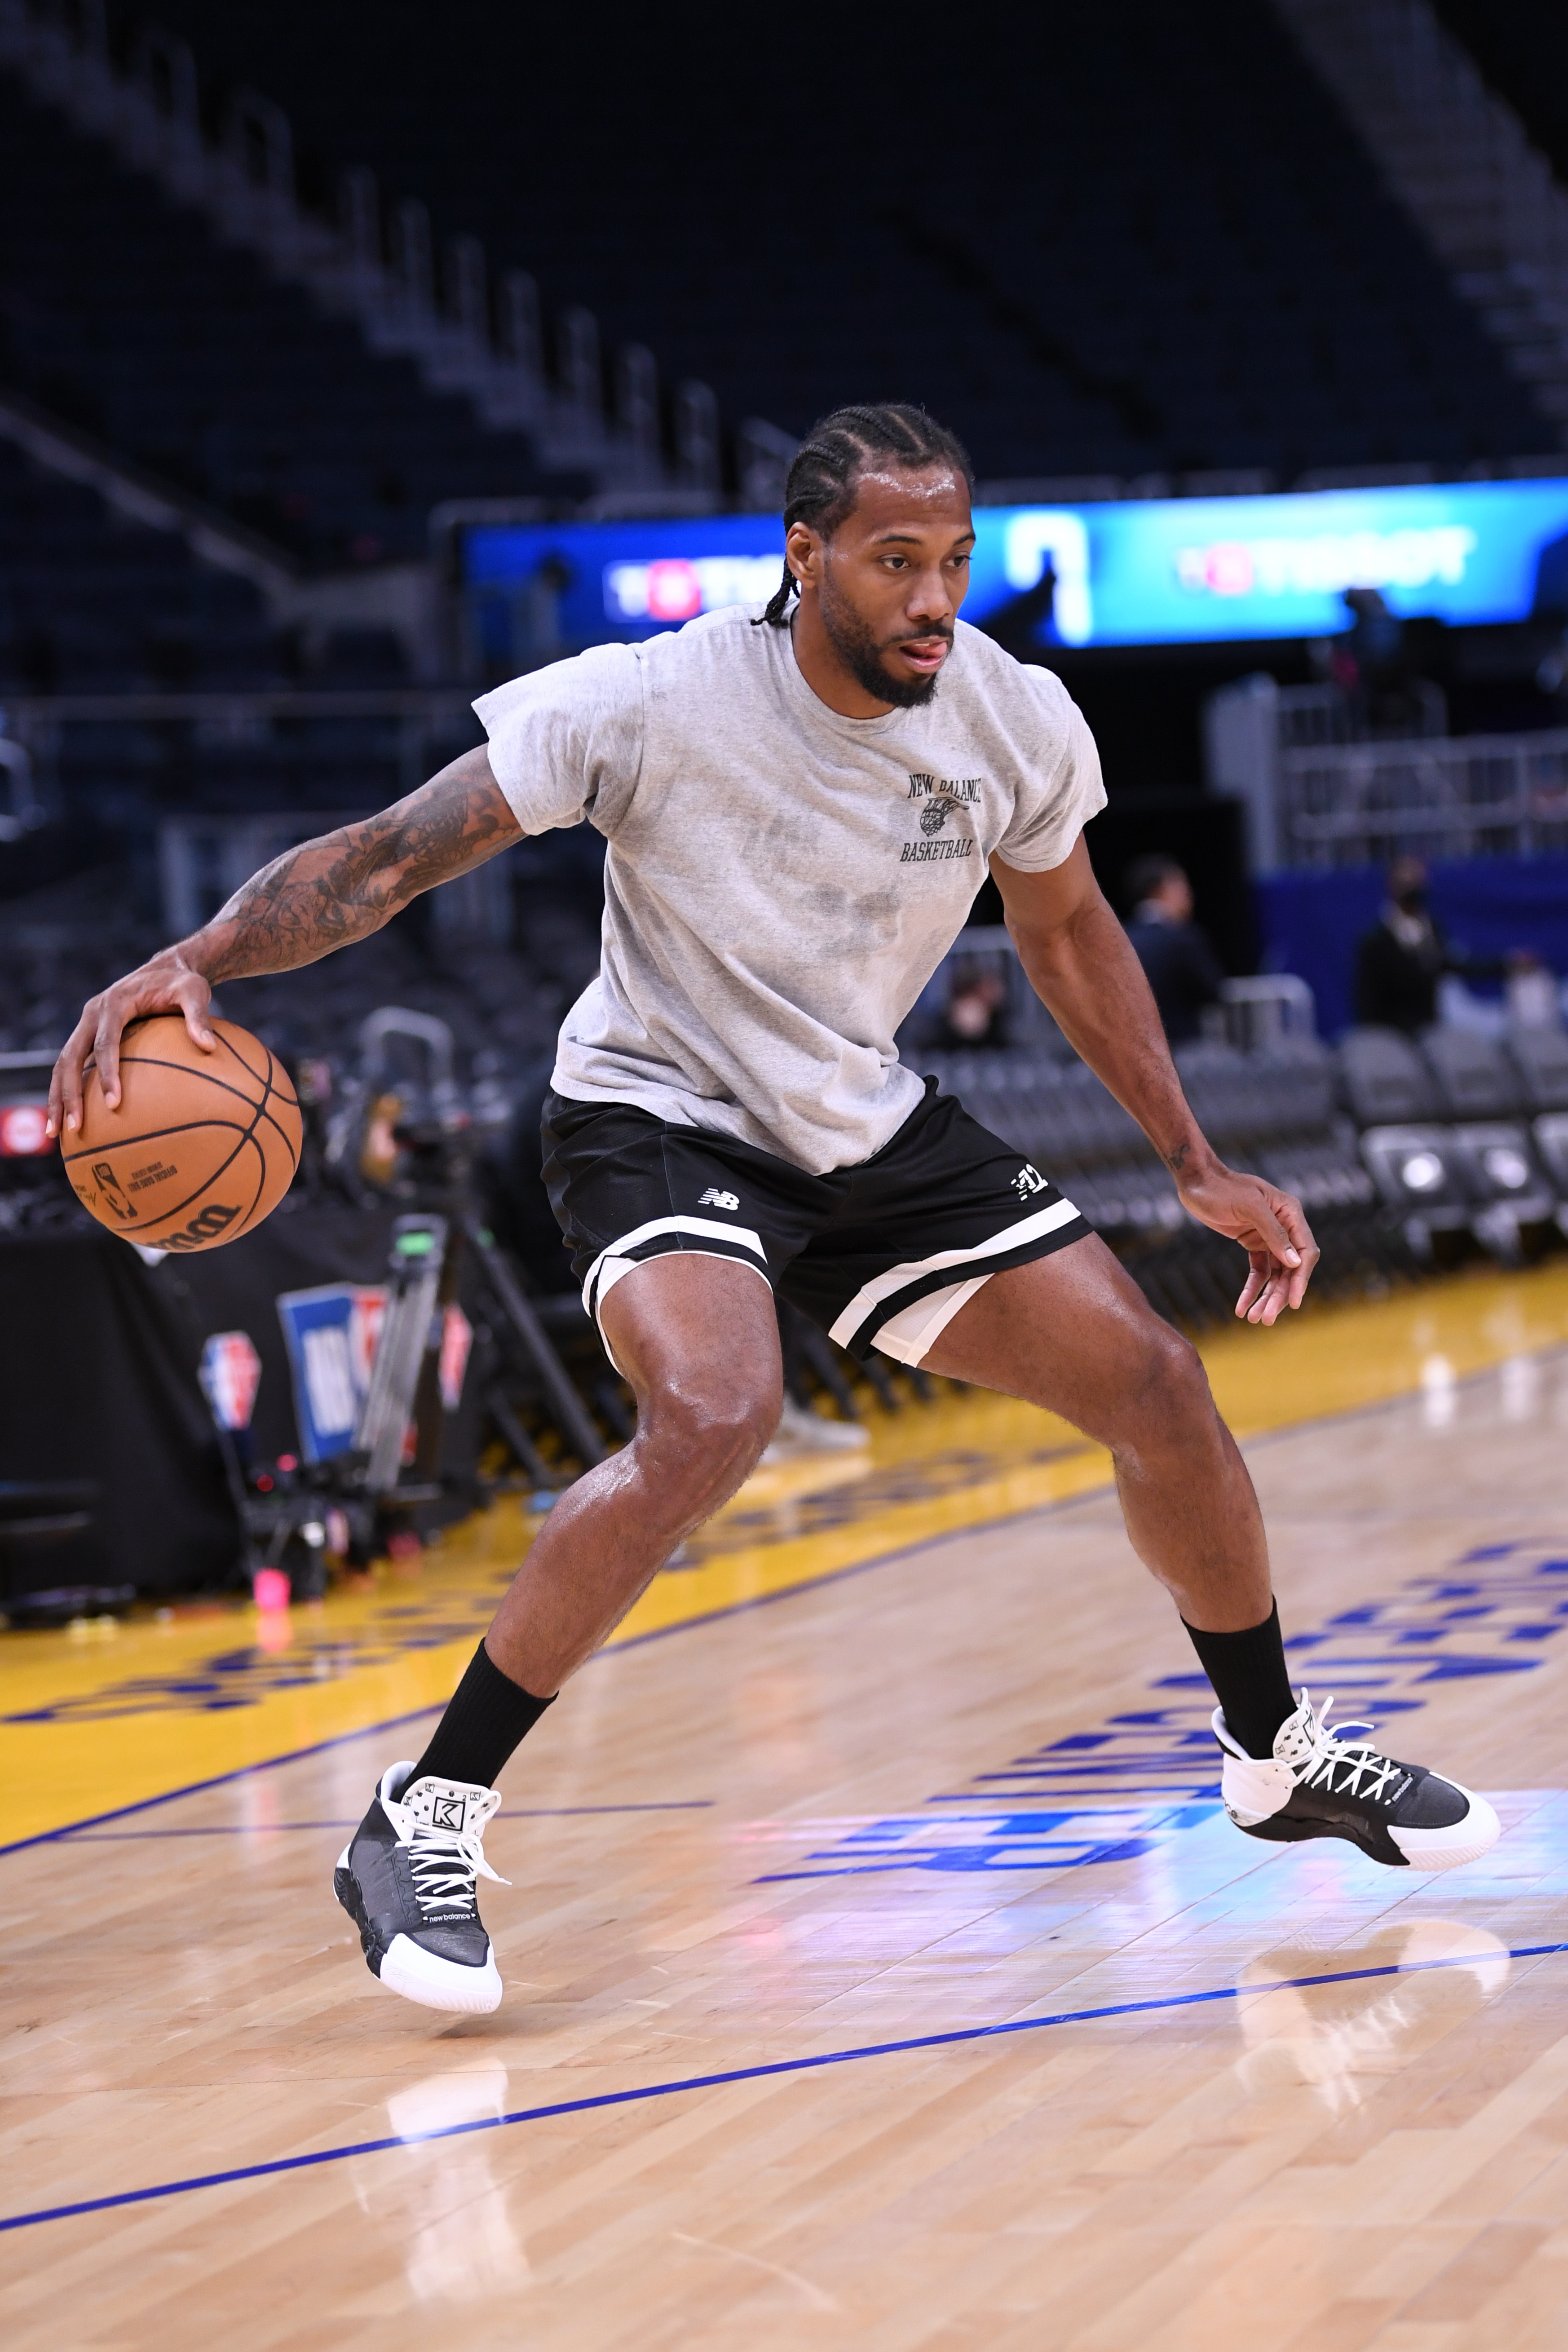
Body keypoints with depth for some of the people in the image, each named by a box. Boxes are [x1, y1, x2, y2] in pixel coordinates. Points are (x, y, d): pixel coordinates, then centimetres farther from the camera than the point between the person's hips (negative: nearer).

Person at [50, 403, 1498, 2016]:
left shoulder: (1017, 721, -12)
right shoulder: (655, 704, -26)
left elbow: (1065, 932, 8)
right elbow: (391, 856, -24)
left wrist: (1195, 1169, 9)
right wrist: (198, 960, -40)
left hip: (870, 1127, 5)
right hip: (658, 1114, -5)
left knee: (1156, 1387, 0)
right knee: (715, 1417, -33)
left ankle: (1277, 1758, 26)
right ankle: (422, 1825, -24)